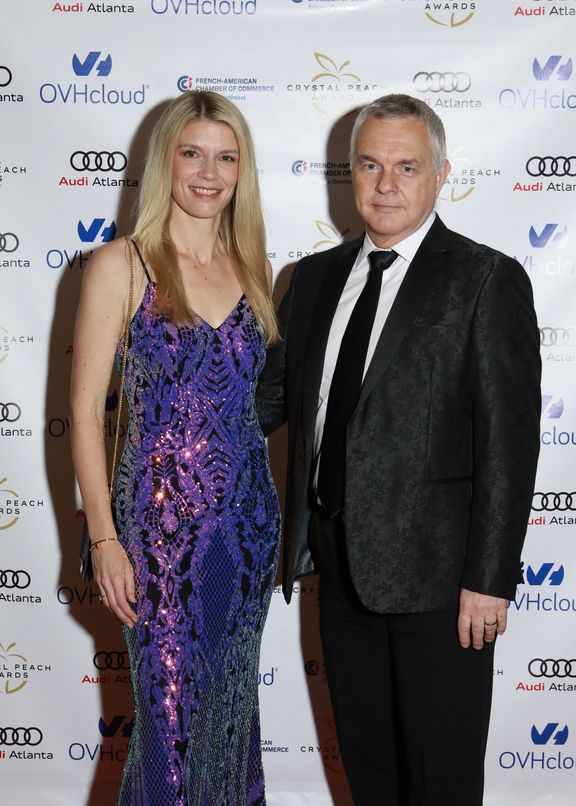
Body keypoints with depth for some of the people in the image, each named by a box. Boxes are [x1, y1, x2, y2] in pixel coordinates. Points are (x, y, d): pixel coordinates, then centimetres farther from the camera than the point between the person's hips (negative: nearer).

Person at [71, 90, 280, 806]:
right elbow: (84, 409, -7)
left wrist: (277, 513, 8)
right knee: (171, 717, 3)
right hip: (163, 521, -4)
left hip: (248, 518, 5)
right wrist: (104, 539, -11)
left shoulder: (251, 269, 8)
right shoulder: (119, 266, -6)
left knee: (232, 710, 15)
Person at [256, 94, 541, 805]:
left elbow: (508, 439, -13)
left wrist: (489, 579, -16)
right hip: (339, 559, 6)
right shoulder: (315, 277, 9)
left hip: (434, 565, -5)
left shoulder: (487, 280, -9)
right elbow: (275, 391, 15)